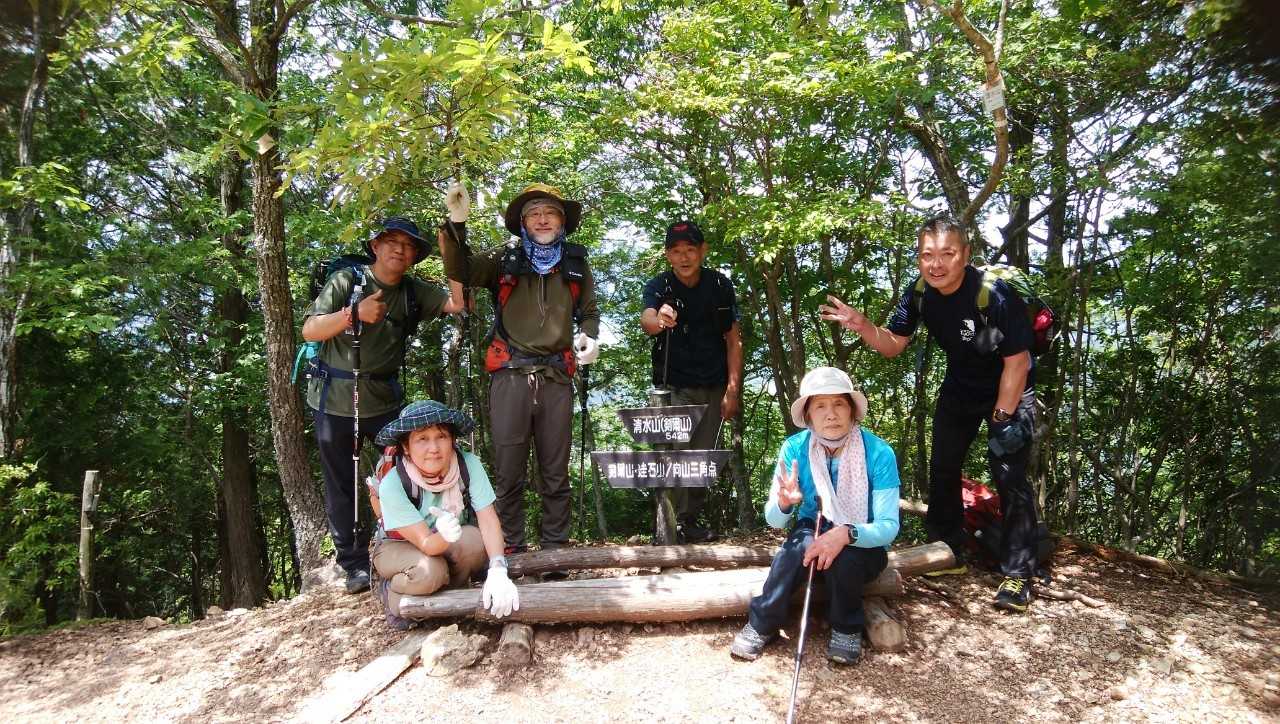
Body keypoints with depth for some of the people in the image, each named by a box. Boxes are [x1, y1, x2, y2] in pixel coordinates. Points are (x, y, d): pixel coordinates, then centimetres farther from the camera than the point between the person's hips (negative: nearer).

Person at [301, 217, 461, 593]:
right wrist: (354, 313, -24)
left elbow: (458, 303, -12)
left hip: (384, 399, 2)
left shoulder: (413, 291, 3)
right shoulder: (346, 281, -5)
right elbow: (309, 331, -10)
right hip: (335, 398, -2)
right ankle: (355, 564, 17)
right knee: (342, 486, 6)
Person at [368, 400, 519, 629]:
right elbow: (425, 543, -31)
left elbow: (488, 519, -28)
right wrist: (444, 536, -56)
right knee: (430, 572, -34)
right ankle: (390, 591, 1)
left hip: (449, 544, 3)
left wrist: (498, 570, -44)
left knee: (475, 541, -30)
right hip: (398, 546, -2)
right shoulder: (393, 484, -32)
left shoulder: (469, 465, -27)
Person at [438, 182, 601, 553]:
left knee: (556, 474, 9)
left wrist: (589, 336, 4)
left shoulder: (576, 262, 15)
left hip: (556, 378, 2)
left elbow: (589, 311, 24)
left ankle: (555, 549, 19)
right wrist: (457, 222, -16)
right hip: (510, 375, -2)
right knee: (508, 474, 1)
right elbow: (459, 271, -5)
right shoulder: (504, 258, 8)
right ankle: (510, 550, 12)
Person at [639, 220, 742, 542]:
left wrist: (733, 389, -5)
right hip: (674, 386, -2)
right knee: (676, 451, -13)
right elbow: (646, 319, -30)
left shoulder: (720, 285, -1)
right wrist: (658, 320, -55)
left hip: (714, 387, 3)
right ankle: (674, 521, -8)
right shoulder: (659, 286, -8)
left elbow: (733, 340, 2)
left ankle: (691, 518, 19)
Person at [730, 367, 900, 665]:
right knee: (802, 541, -32)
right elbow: (774, 520, -14)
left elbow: (889, 527, -21)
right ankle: (762, 624, -14)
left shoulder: (878, 453, -21)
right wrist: (784, 504, -39)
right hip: (812, 536, 1)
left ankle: (847, 627, -5)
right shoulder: (795, 448, -15)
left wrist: (846, 533, -41)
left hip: (864, 546, -1)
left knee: (843, 557, -34)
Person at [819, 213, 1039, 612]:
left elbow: (1016, 360, -24)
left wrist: (1002, 418, -20)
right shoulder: (919, 294, -15)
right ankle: (948, 553, 25)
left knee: (1009, 475, -11)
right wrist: (863, 327, -26)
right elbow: (893, 344, -6)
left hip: (1011, 390, -6)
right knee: (942, 468, 10)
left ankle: (1018, 574, 0)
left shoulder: (995, 292, -31)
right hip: (960, 388, 6)